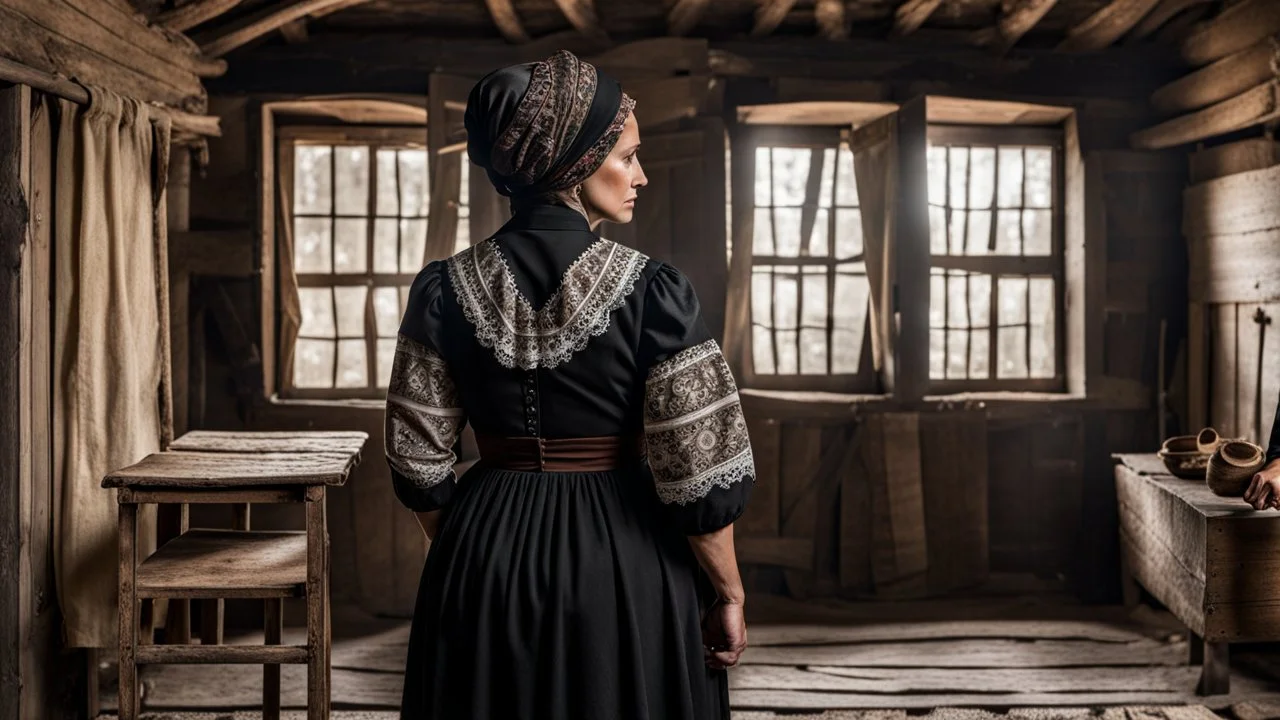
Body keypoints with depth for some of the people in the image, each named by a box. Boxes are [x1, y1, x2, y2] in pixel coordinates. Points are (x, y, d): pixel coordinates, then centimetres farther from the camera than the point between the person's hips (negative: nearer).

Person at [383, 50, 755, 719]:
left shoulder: (445, 288, -5)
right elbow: (699, 472, -16)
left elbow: (419, 463, 0)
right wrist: (729, 595, -2)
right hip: (623, 566, -3)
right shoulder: (650, 290, -16)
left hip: (485, 559, 4)